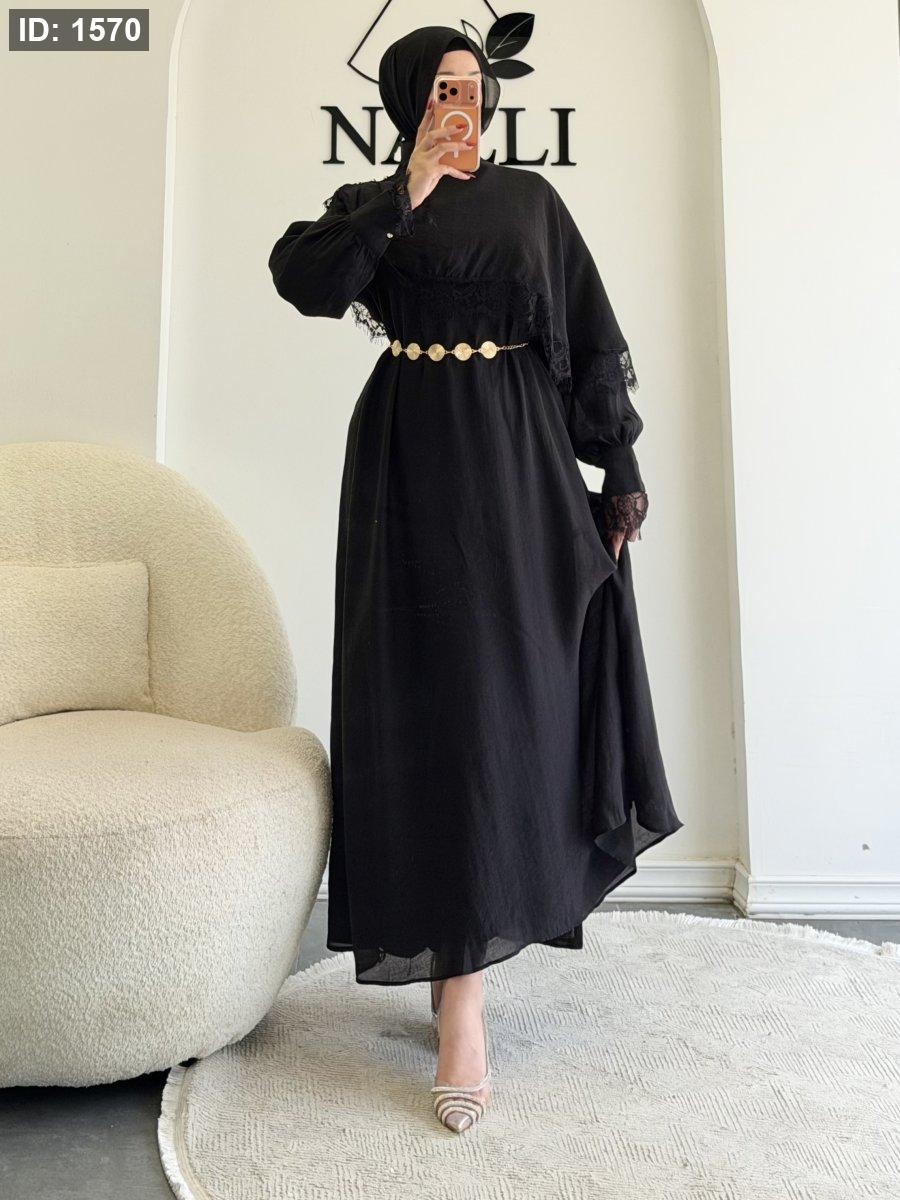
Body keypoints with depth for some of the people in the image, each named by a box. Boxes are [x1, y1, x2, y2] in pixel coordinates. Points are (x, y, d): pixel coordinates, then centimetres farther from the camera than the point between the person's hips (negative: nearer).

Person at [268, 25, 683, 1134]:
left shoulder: (532, 200, 16)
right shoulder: (368, 203, 12)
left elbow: (590, 337, 10)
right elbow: (304, 280, -10)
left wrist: (621, 465, 3)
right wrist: (407, 198, -12)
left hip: (521, 458, 2)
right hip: (414, 460, -2)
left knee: (516, 687, 0)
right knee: (443, 693, -9)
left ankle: (458, 946, 19)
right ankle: (462, 998, -4)